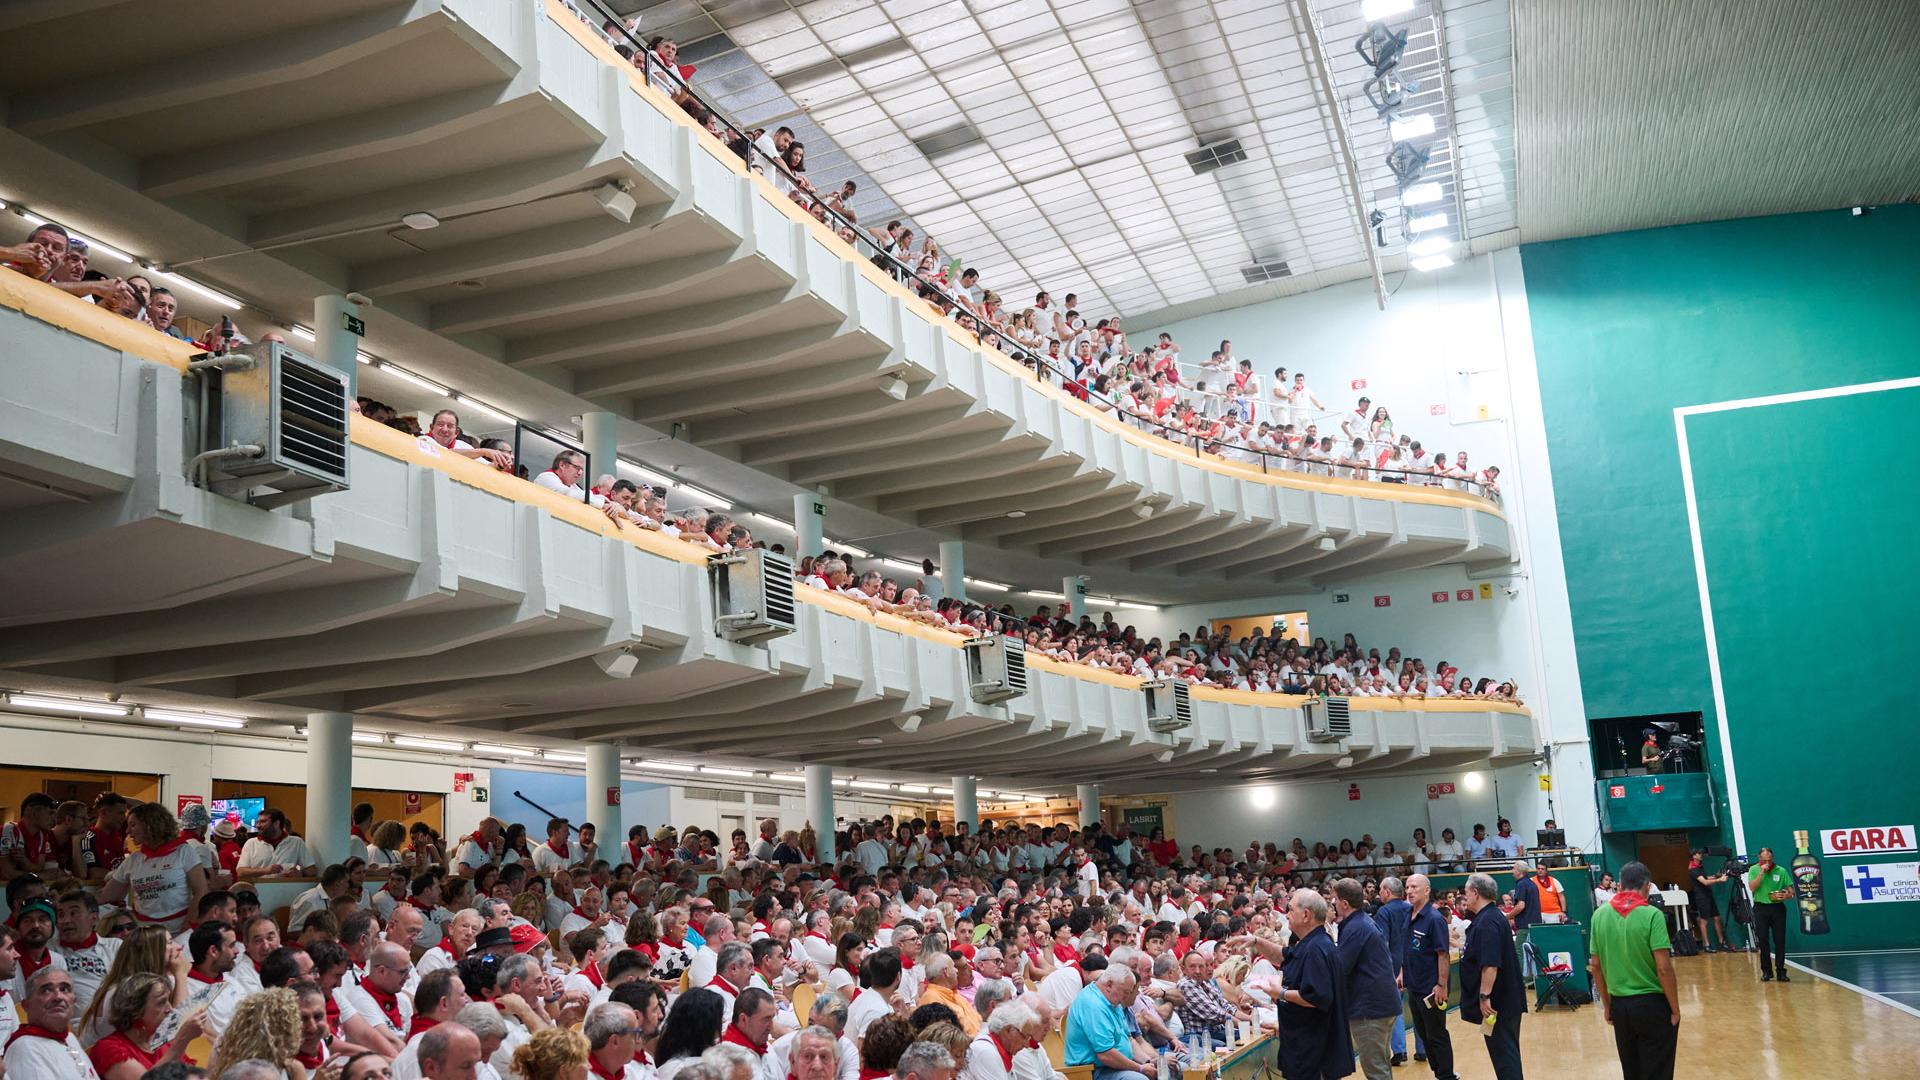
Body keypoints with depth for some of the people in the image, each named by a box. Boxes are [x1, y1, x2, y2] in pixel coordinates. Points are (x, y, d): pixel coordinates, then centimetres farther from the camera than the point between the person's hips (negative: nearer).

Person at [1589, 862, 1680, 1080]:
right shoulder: (1651, 915, -13)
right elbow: (1663, 968, -16)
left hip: (1619, 1005, 5)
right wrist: (1675, 1009, -6)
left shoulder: (1600, 915, 2)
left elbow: (1596, 966, 6)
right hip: (1652, 1005, -5)